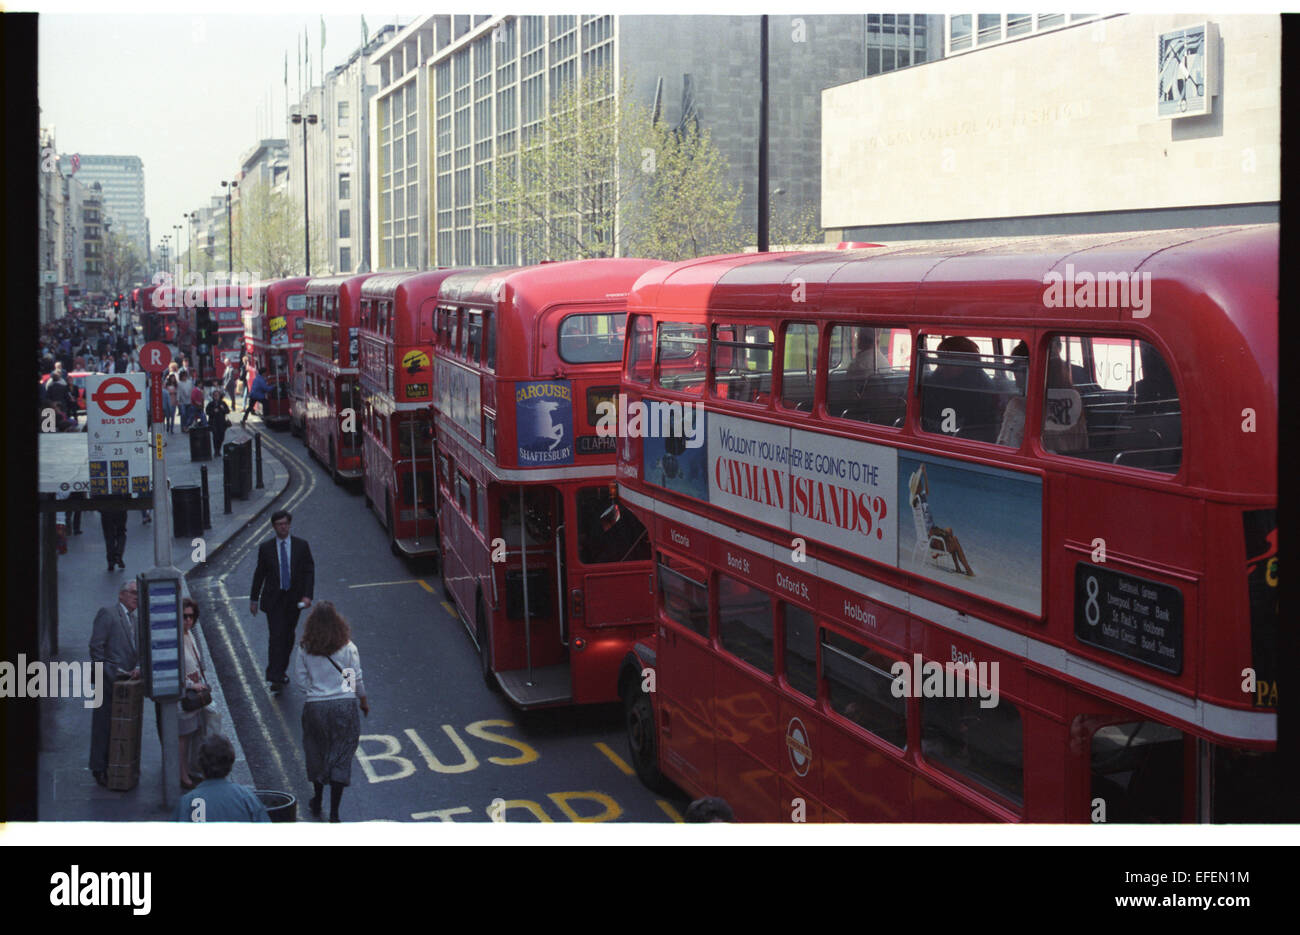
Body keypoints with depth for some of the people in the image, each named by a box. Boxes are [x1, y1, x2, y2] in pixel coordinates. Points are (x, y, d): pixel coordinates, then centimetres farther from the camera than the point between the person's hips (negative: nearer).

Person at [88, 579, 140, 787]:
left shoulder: (134, 619, 17)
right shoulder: (107, 614, -8)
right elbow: (96, 647, -14)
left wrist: (138, 667, -3)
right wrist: (110, 672, -15)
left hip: (127, 680, 8)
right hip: (109, 681, -8)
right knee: (103, 724, -1)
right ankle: (99, 769, 7)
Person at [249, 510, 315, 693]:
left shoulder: (302, 546, -1)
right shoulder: (266, 548, -2)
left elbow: (309, 571, -2)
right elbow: (259, 574, 6)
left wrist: (307, 595, -13)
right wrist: (254, 599, 9)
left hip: (294, 599, 2)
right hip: (274, 600, -2)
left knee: (288, 637, 12)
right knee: (276, 637, -11)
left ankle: (281, 671, 29)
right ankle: (276, 678, -12)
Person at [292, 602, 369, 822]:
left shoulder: (304, 649, -7)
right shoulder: (347, 647, -9)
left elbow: (300, 681, -2)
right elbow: (357, 679, -1)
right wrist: (363, 701, 15)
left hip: (315, 706, 1)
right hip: (344, 705, -1)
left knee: (316, 754, 21)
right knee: (340, 758, 6)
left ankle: (317, 802, 37)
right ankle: (334, 812, 4)